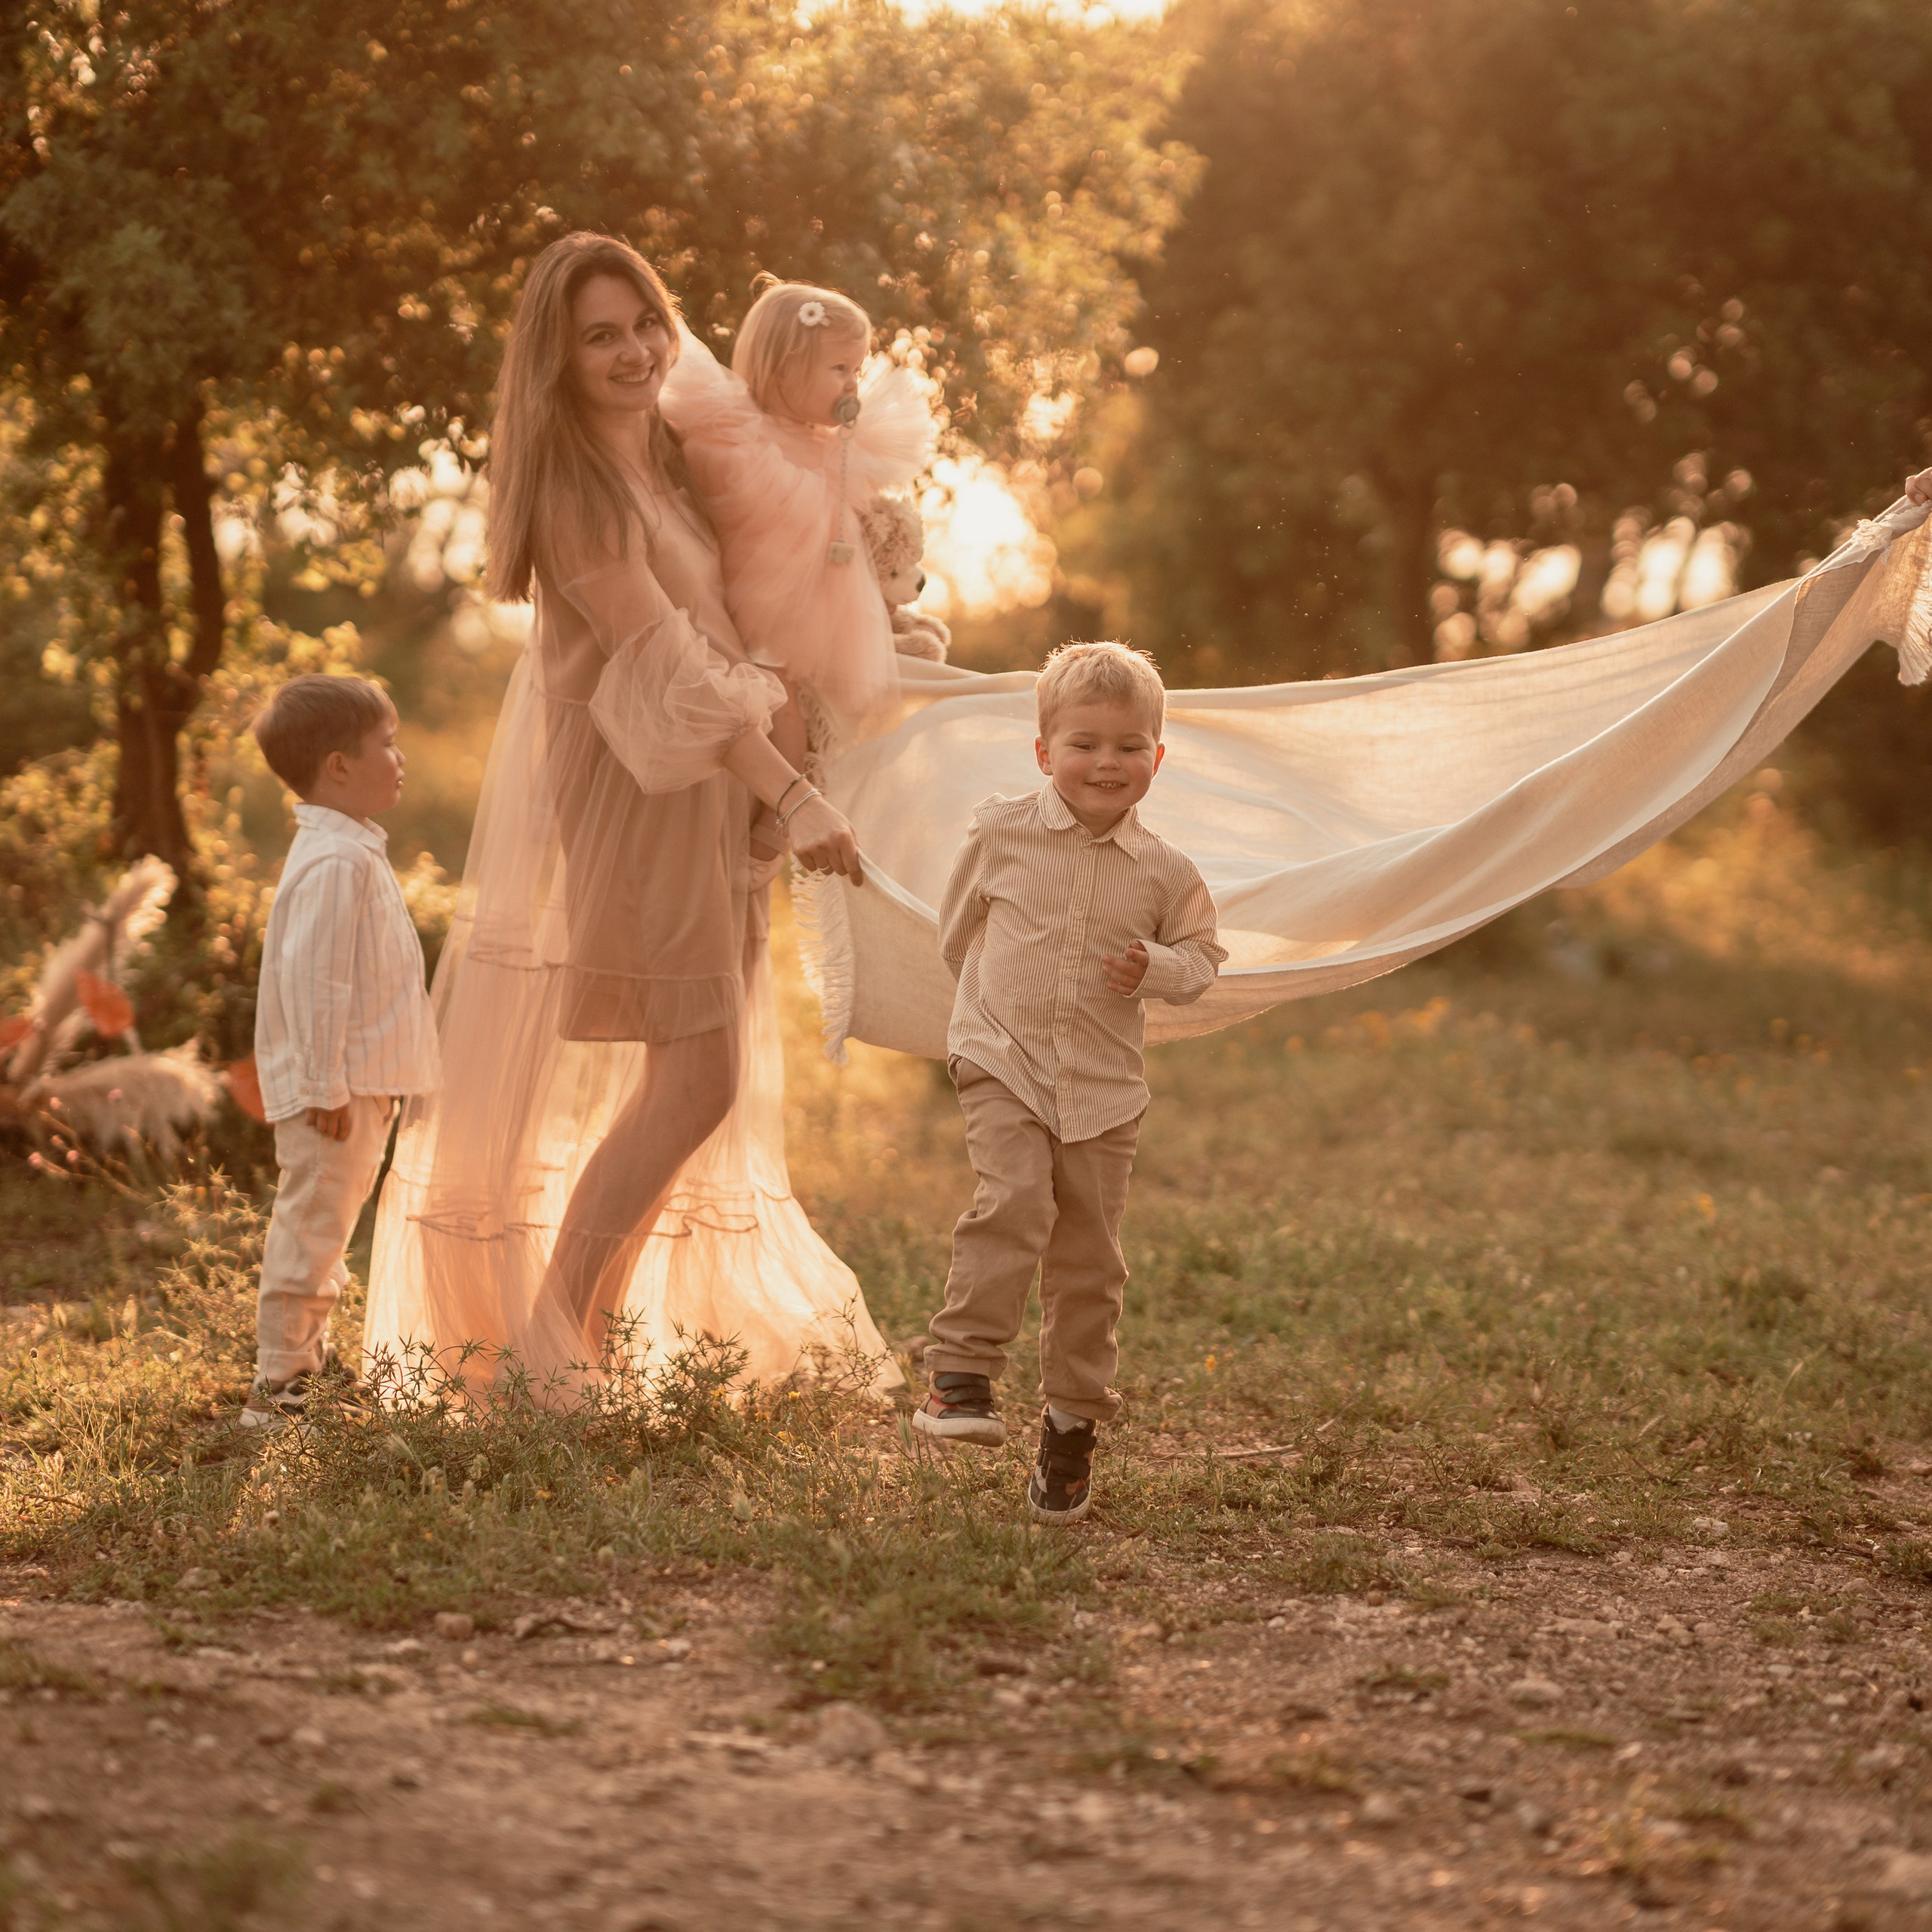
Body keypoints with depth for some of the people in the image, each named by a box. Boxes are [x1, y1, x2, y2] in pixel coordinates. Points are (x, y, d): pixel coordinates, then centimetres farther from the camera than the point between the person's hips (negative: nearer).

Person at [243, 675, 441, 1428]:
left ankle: (307, 1360, 29)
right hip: (335, 1087, -11)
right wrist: (326, 1087, -22)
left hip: (360, 1083, 11)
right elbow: (312, 982, -23)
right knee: (311, 1227, -6)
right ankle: (278, 1387, -2)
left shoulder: (351, 852, 14)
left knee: (324, 1226, 18)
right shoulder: (336, 864, -20)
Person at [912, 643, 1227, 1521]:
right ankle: (960, 1373, -17)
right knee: (1011, 1204, -24)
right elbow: (959, 926, 14)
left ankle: (1073, 1423, 18)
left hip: (1103, 1089, 2)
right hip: (1003, 1065, -2)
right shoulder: (1000, 833, -2)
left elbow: (1201, 954, 9)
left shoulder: (1163, 871, -2)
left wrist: (1157, 969, -11)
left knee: (1089, 1258, 5)